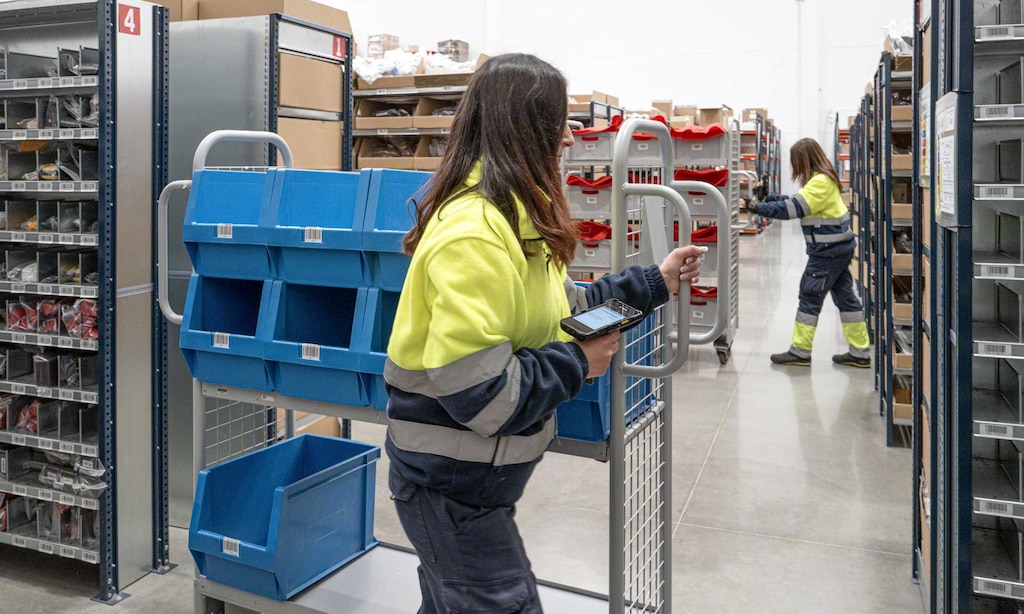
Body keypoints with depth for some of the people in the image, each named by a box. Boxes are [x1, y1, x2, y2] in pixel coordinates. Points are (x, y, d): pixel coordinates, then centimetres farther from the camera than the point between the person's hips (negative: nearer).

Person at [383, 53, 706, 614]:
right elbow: (474, 391, -30)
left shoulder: (514, 215, 6)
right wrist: (575, 364, -17)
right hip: (448, 482, -9)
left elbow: (555, 310, 14)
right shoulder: (475, 235, -27)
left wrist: (651, 284, 15)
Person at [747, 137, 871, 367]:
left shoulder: (821, 181, -17)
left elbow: (796, 208, -24)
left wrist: (762, 208, -22)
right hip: (839, 247, 10)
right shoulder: (824, 178, 14)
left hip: (828, 251, -10)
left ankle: (800, 352, 4)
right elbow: (801, 202, 16)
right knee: (845, 296, 12)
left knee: (810, 297, -3)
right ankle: (860, 353, 17)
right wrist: (774, 198, 8)